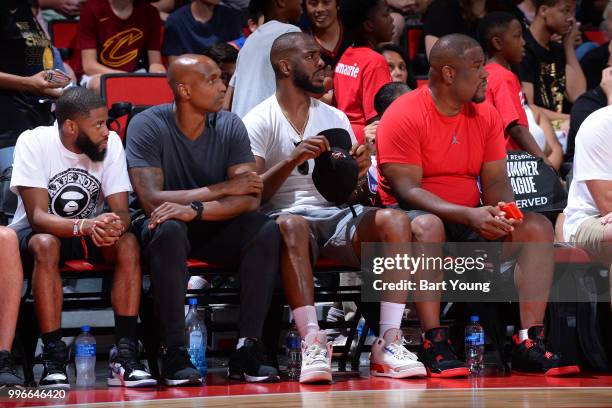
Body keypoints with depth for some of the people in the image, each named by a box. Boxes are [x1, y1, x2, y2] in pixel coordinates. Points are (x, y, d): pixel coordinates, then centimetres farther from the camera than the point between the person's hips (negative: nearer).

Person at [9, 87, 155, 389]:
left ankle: (125, 357, -28)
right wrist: (84, 226, -46)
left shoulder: (111, 143, -10)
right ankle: (54, 361, -34)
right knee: (46, 245, -37)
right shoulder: (34, 143, -20)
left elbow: (121, 211, -13)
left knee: (128, 243, -27)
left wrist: (114, 225, -39)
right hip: (35, 232, -3)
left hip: (90, 230, 3)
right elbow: (37, 216, -26)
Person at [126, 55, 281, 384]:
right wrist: (223, 189, -18)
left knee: (266, 229, -25)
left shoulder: (230, 126, -3)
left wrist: (195, 209, -31)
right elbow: (151, 200, -23)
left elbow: (249, 199, -14)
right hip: (162, 228, -3)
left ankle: (247, 350, -24)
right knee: (169, 229, -38)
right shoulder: (147, 126, -13)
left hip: (214, 229, 3)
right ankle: (175, 354, -32)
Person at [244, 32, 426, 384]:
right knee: (292, 223, -40)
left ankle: (389, 343, -31)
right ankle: (313, 342, -46)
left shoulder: (335, 118, 17)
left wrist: (359, 173, -8)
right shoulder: (260, 121, 2)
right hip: (284, 217, -4)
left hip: (334, 217, 4)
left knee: (395, 220, -24)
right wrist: (293, 160, -22)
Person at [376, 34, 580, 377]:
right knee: (426, 225, -40)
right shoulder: (404, 116, -13)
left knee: (538, 227, -14)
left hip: (472, 220, 6)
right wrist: (468, 216, -29)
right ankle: (435, 345, -37)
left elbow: (496, 181, 6)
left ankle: (530, 342, -21)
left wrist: (502, 211, -20)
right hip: (415, 214, -6)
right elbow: (406, 188, -19)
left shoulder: (486, 115, 7)